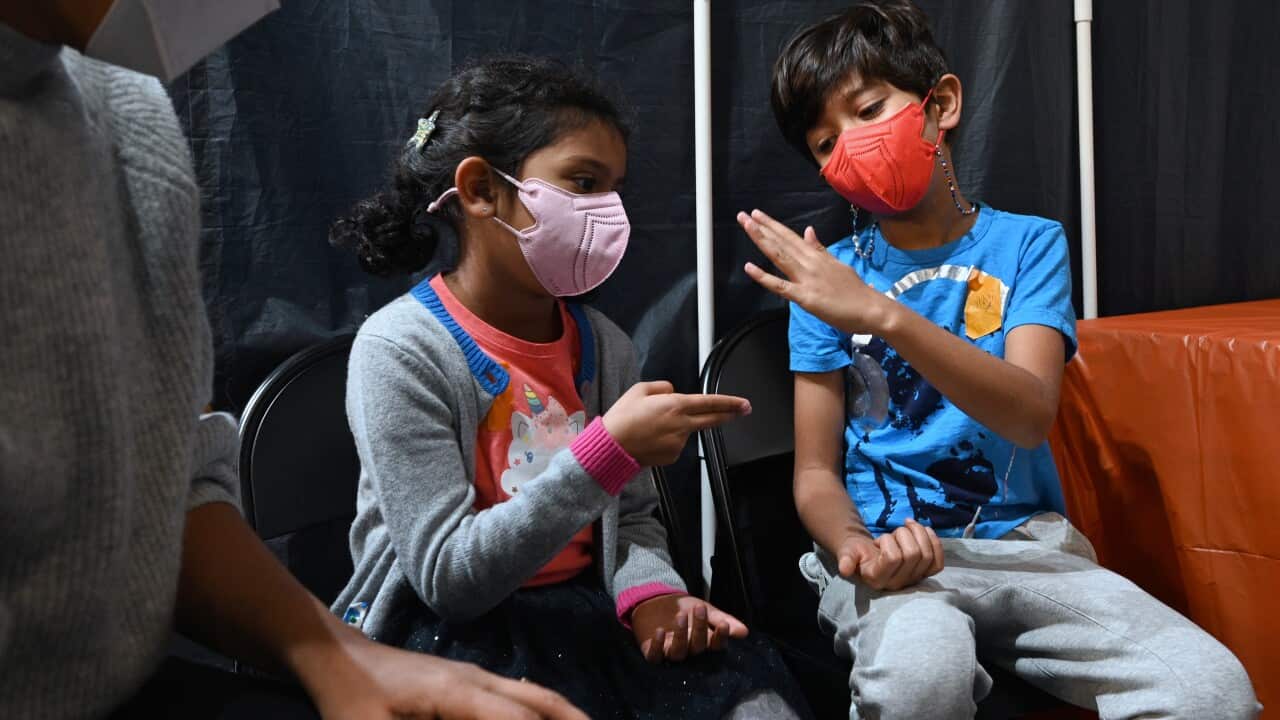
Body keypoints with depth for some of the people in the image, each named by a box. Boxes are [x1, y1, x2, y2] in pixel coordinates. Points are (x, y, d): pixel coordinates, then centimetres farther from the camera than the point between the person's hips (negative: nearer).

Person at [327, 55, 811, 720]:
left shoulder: (604, 346, 4)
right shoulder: (399, 351, -15)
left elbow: (632, 517, 11)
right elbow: (447, 577, -20)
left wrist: (650, 593, -12)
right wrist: (607, 450, -28)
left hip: (583, 607, 5)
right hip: (448, 629, -5)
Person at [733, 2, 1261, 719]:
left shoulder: (1028, 244, 4)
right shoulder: (826, 277, 4)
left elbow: (1031, 415, -14)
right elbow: (816, 472, 2)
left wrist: (883, 315, -27)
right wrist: (854, 544, -22)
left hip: (1024, 542, 2)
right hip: (891, 553, -1)